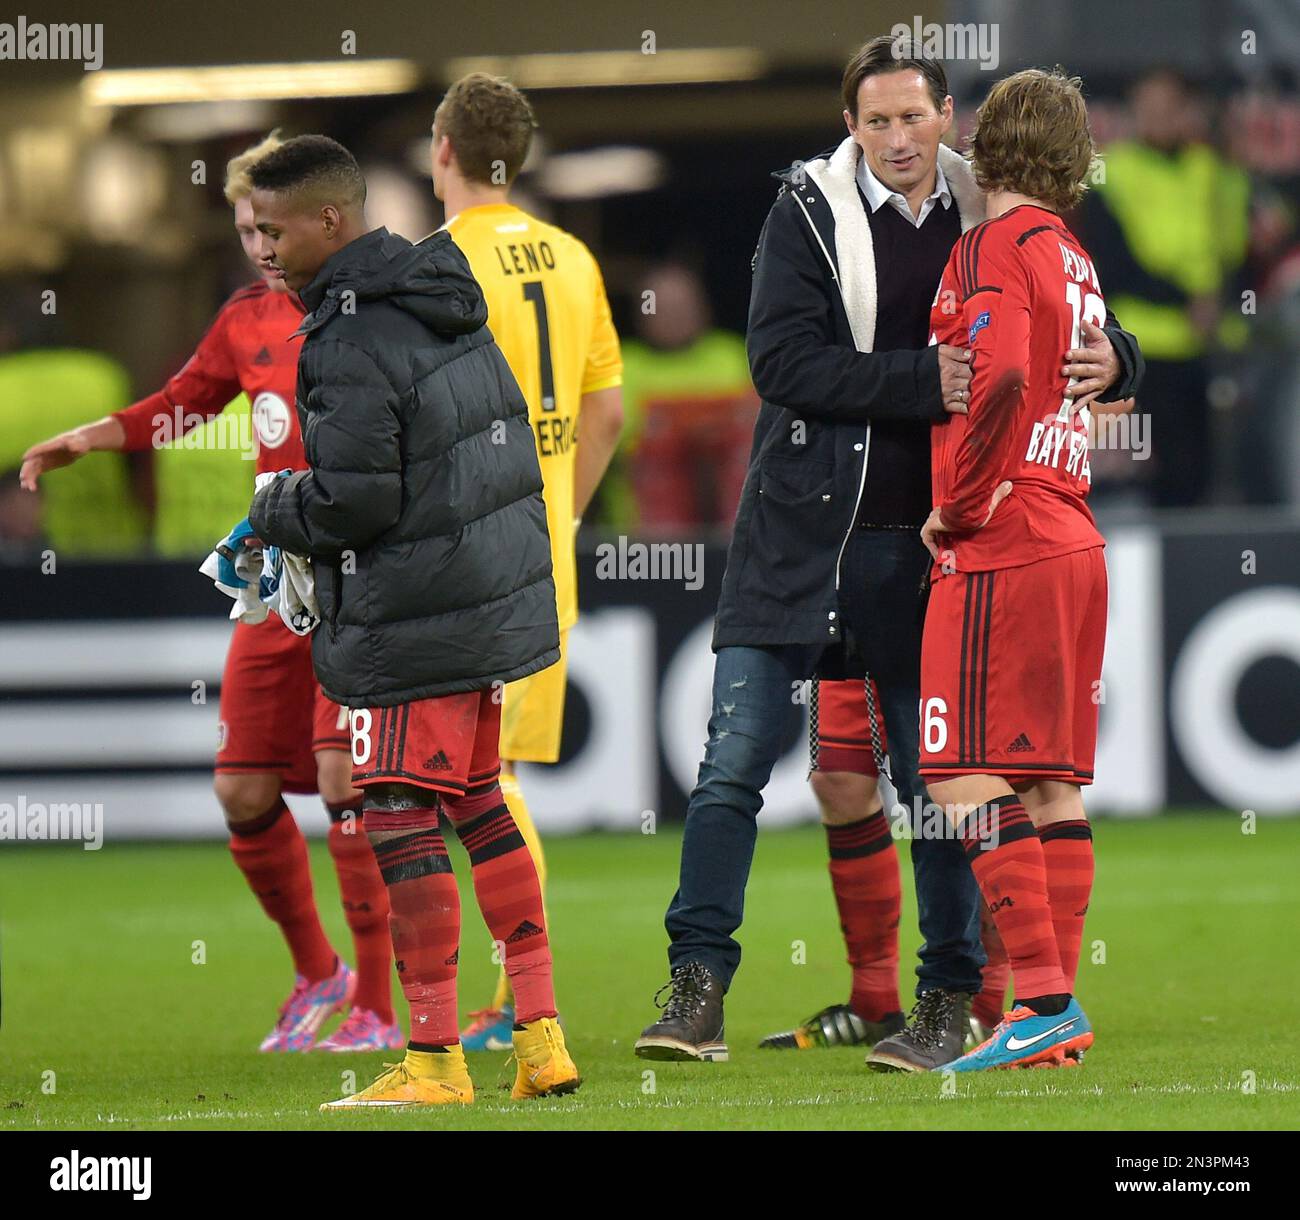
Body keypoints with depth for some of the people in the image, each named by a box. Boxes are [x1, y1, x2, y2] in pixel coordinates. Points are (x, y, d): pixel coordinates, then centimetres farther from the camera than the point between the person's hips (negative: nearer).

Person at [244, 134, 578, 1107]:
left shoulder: (351, 342, -18)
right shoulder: (449, 307, 11)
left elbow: (352, 499, -23)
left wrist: (274, 514, -1)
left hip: (411, 623, -9)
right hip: (496, 590, 9)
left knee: (401, 817, -4)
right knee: (478, 802, 16)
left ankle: (436, 1061, -3)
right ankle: (541, 1037, 17)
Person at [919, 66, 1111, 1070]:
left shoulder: (995, 246, -9)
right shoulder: (1077, 261, 16)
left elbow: (999, 376, -24)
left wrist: (957, 504, -14)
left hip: (1001, 545, -8)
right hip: (1076, 543, 8)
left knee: (970, 778, -9)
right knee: (1053, 784, 10)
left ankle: (1042, 997, -17)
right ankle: (1061, 1015, 10)